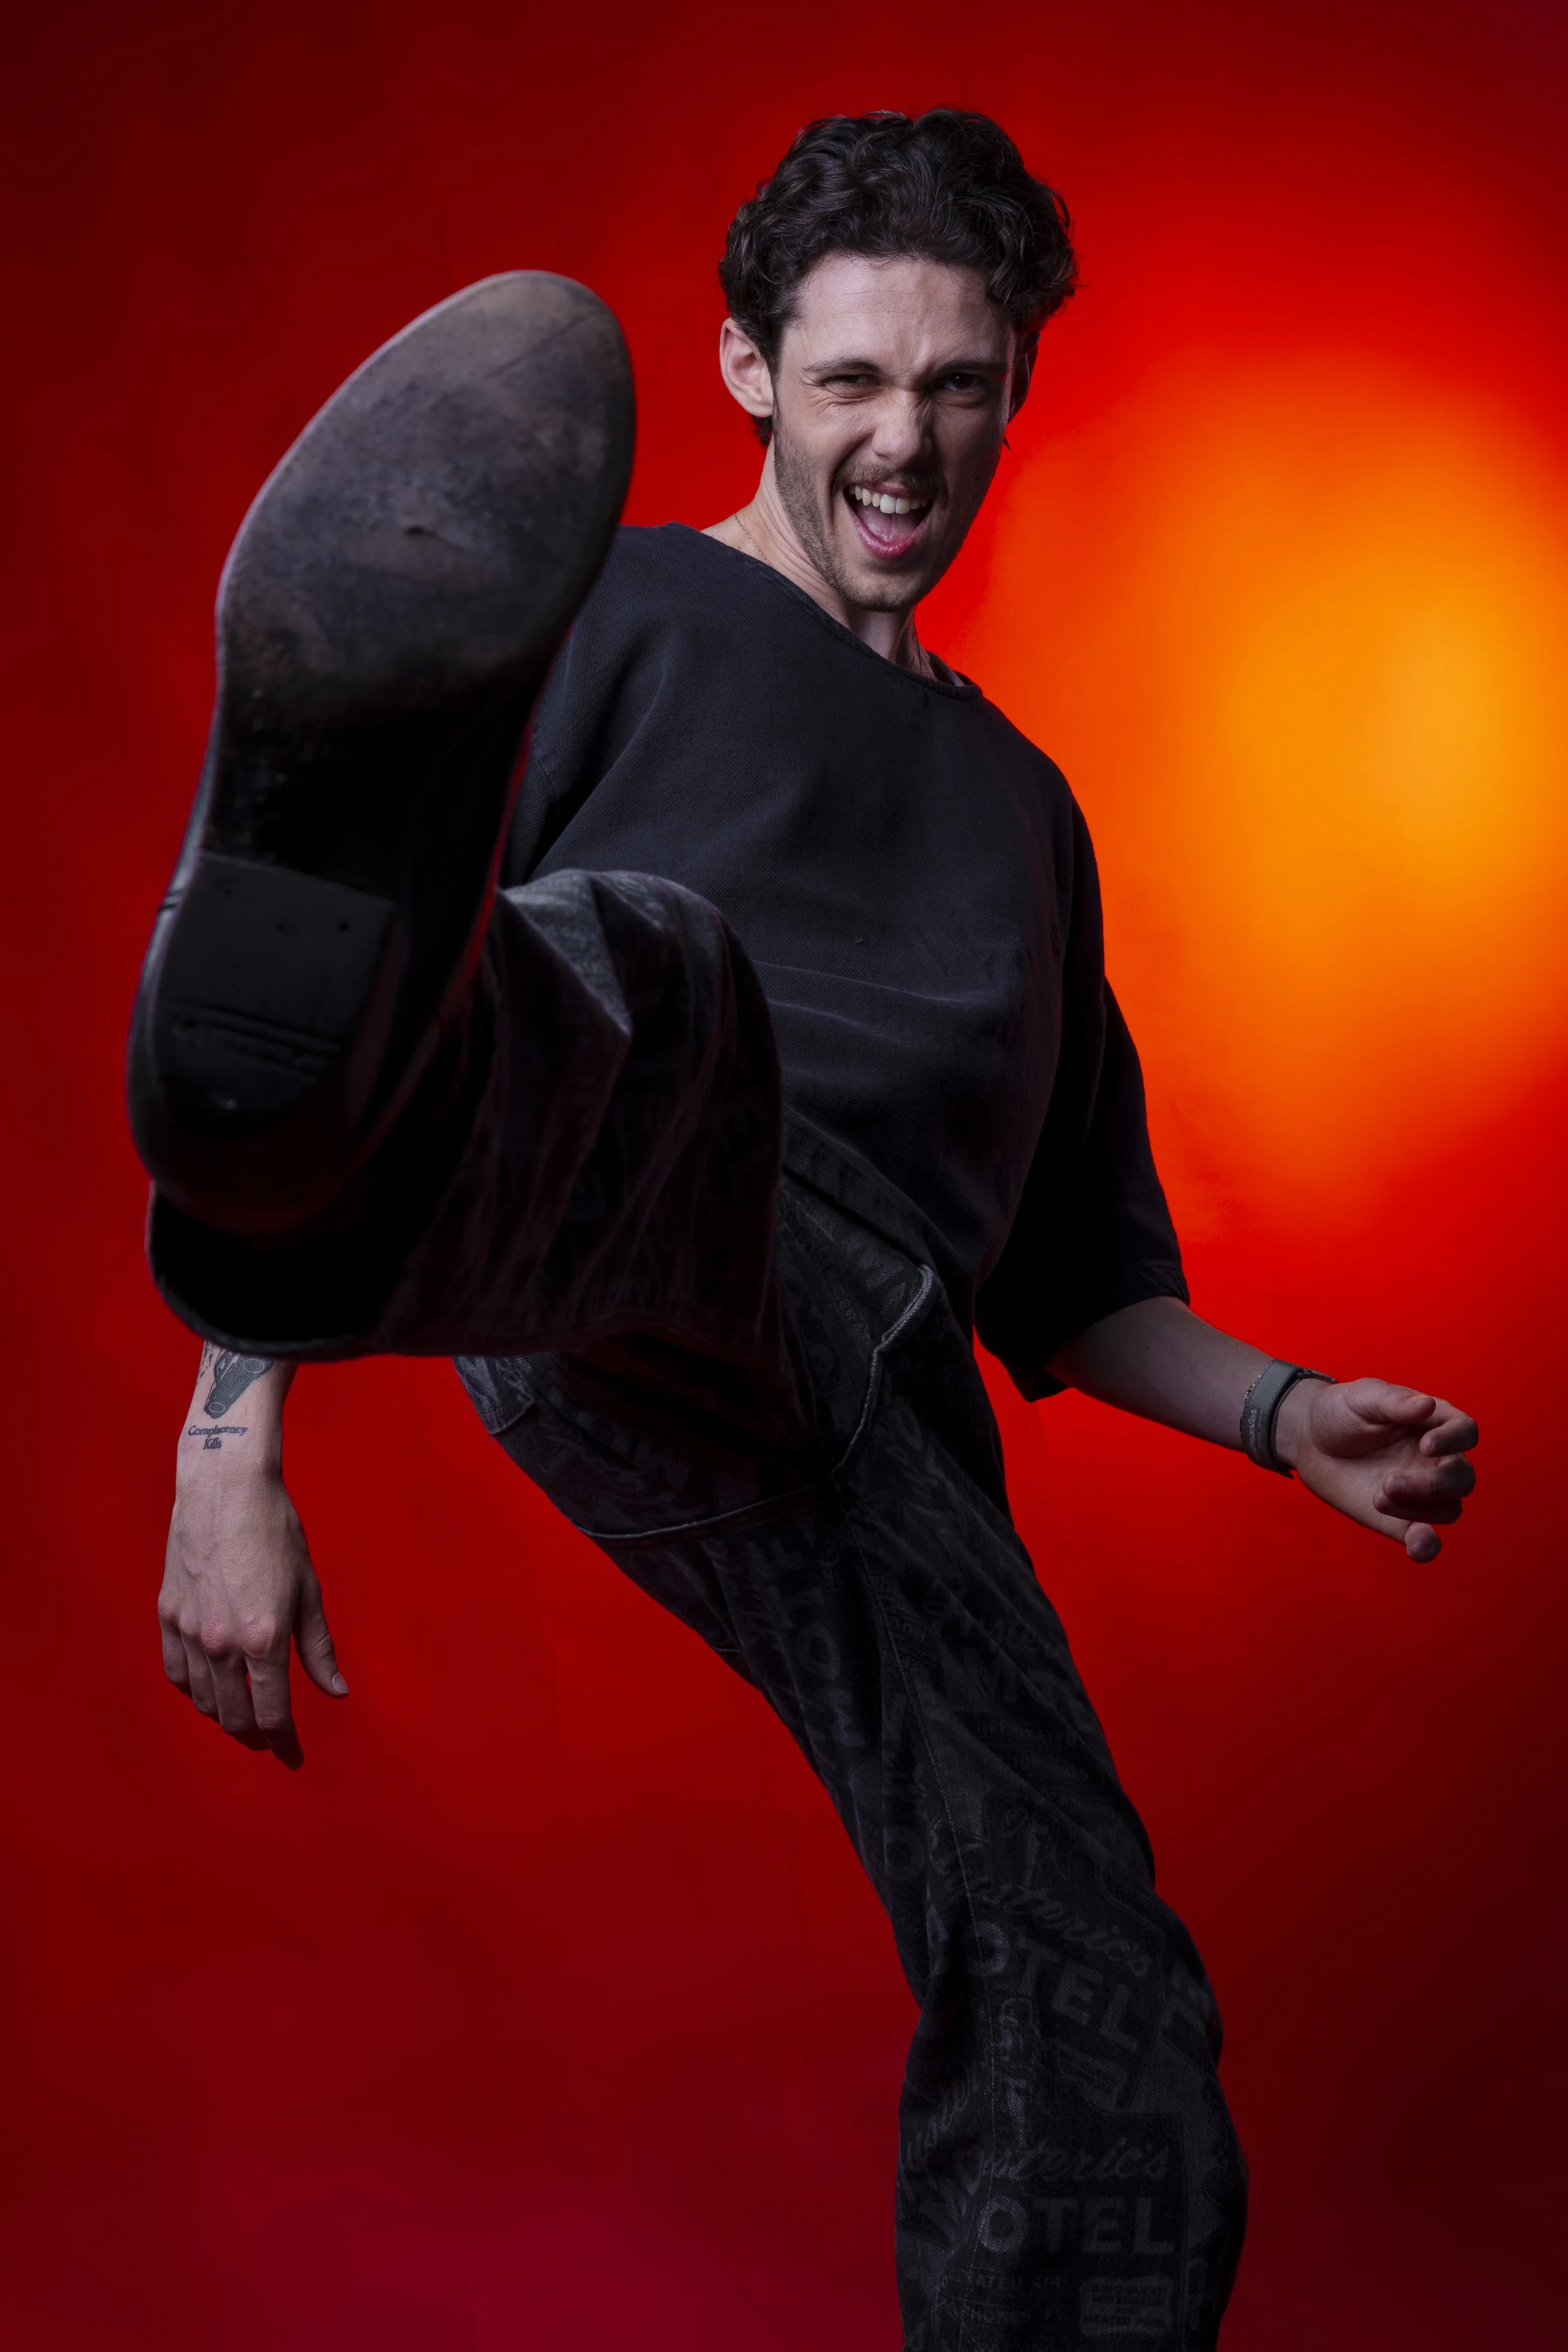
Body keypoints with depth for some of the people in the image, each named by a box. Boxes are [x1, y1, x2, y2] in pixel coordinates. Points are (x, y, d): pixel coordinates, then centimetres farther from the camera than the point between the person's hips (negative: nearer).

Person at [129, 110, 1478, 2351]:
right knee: (648, 983, -39)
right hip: (630, 1305, -5)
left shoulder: (1021, 804, 34)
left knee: (1110, 2096, -10)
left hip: (879, 1415, 6)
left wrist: (1289, 1414, 16)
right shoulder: (627, 615, 18)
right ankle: (332, 1099, -73)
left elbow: (1071, 1279, 35)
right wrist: (233, 1441, -4)